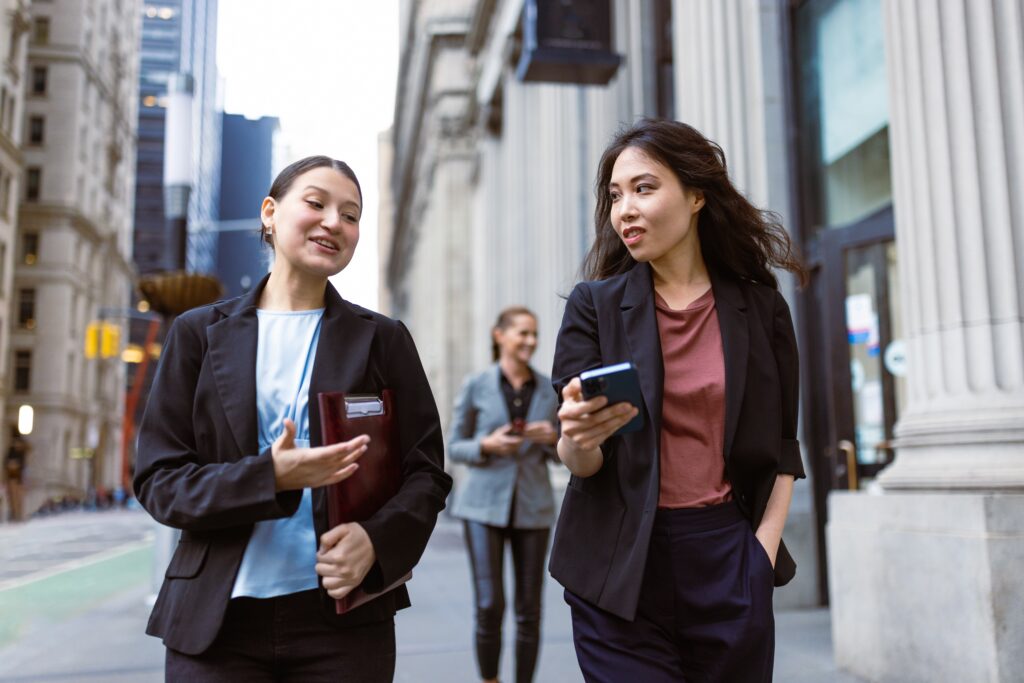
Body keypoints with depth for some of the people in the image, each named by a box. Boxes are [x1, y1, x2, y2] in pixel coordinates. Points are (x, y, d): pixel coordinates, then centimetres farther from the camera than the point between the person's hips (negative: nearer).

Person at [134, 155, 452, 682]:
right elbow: (158, 479, 0)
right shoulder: (200, 333, 5)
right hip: (215, 617, 0)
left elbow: (426, 471, 2)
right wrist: (270, 477, -17)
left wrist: (378, 540, -18)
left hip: (344, 613, 0)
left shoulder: (383, 339, 4)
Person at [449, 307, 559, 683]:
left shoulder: (549, 390, 4)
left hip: (533, 507, 2)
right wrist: (487, 445, -15)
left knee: (529, 610, 6)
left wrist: (552, 439, -11)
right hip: (484, 504, -2)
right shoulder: (476, 386, -1)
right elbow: (454, 447, 4)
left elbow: (560, 455, 11)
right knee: (489, 606, -6)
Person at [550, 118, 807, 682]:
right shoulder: (595, 304, -2)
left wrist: (764, 546, -1)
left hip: (727, 558, 2)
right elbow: (578, 460, -5)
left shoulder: (761, 308, 2)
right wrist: (579, 440, -27)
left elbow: (782, 447, 9)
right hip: (621, 566, -1)